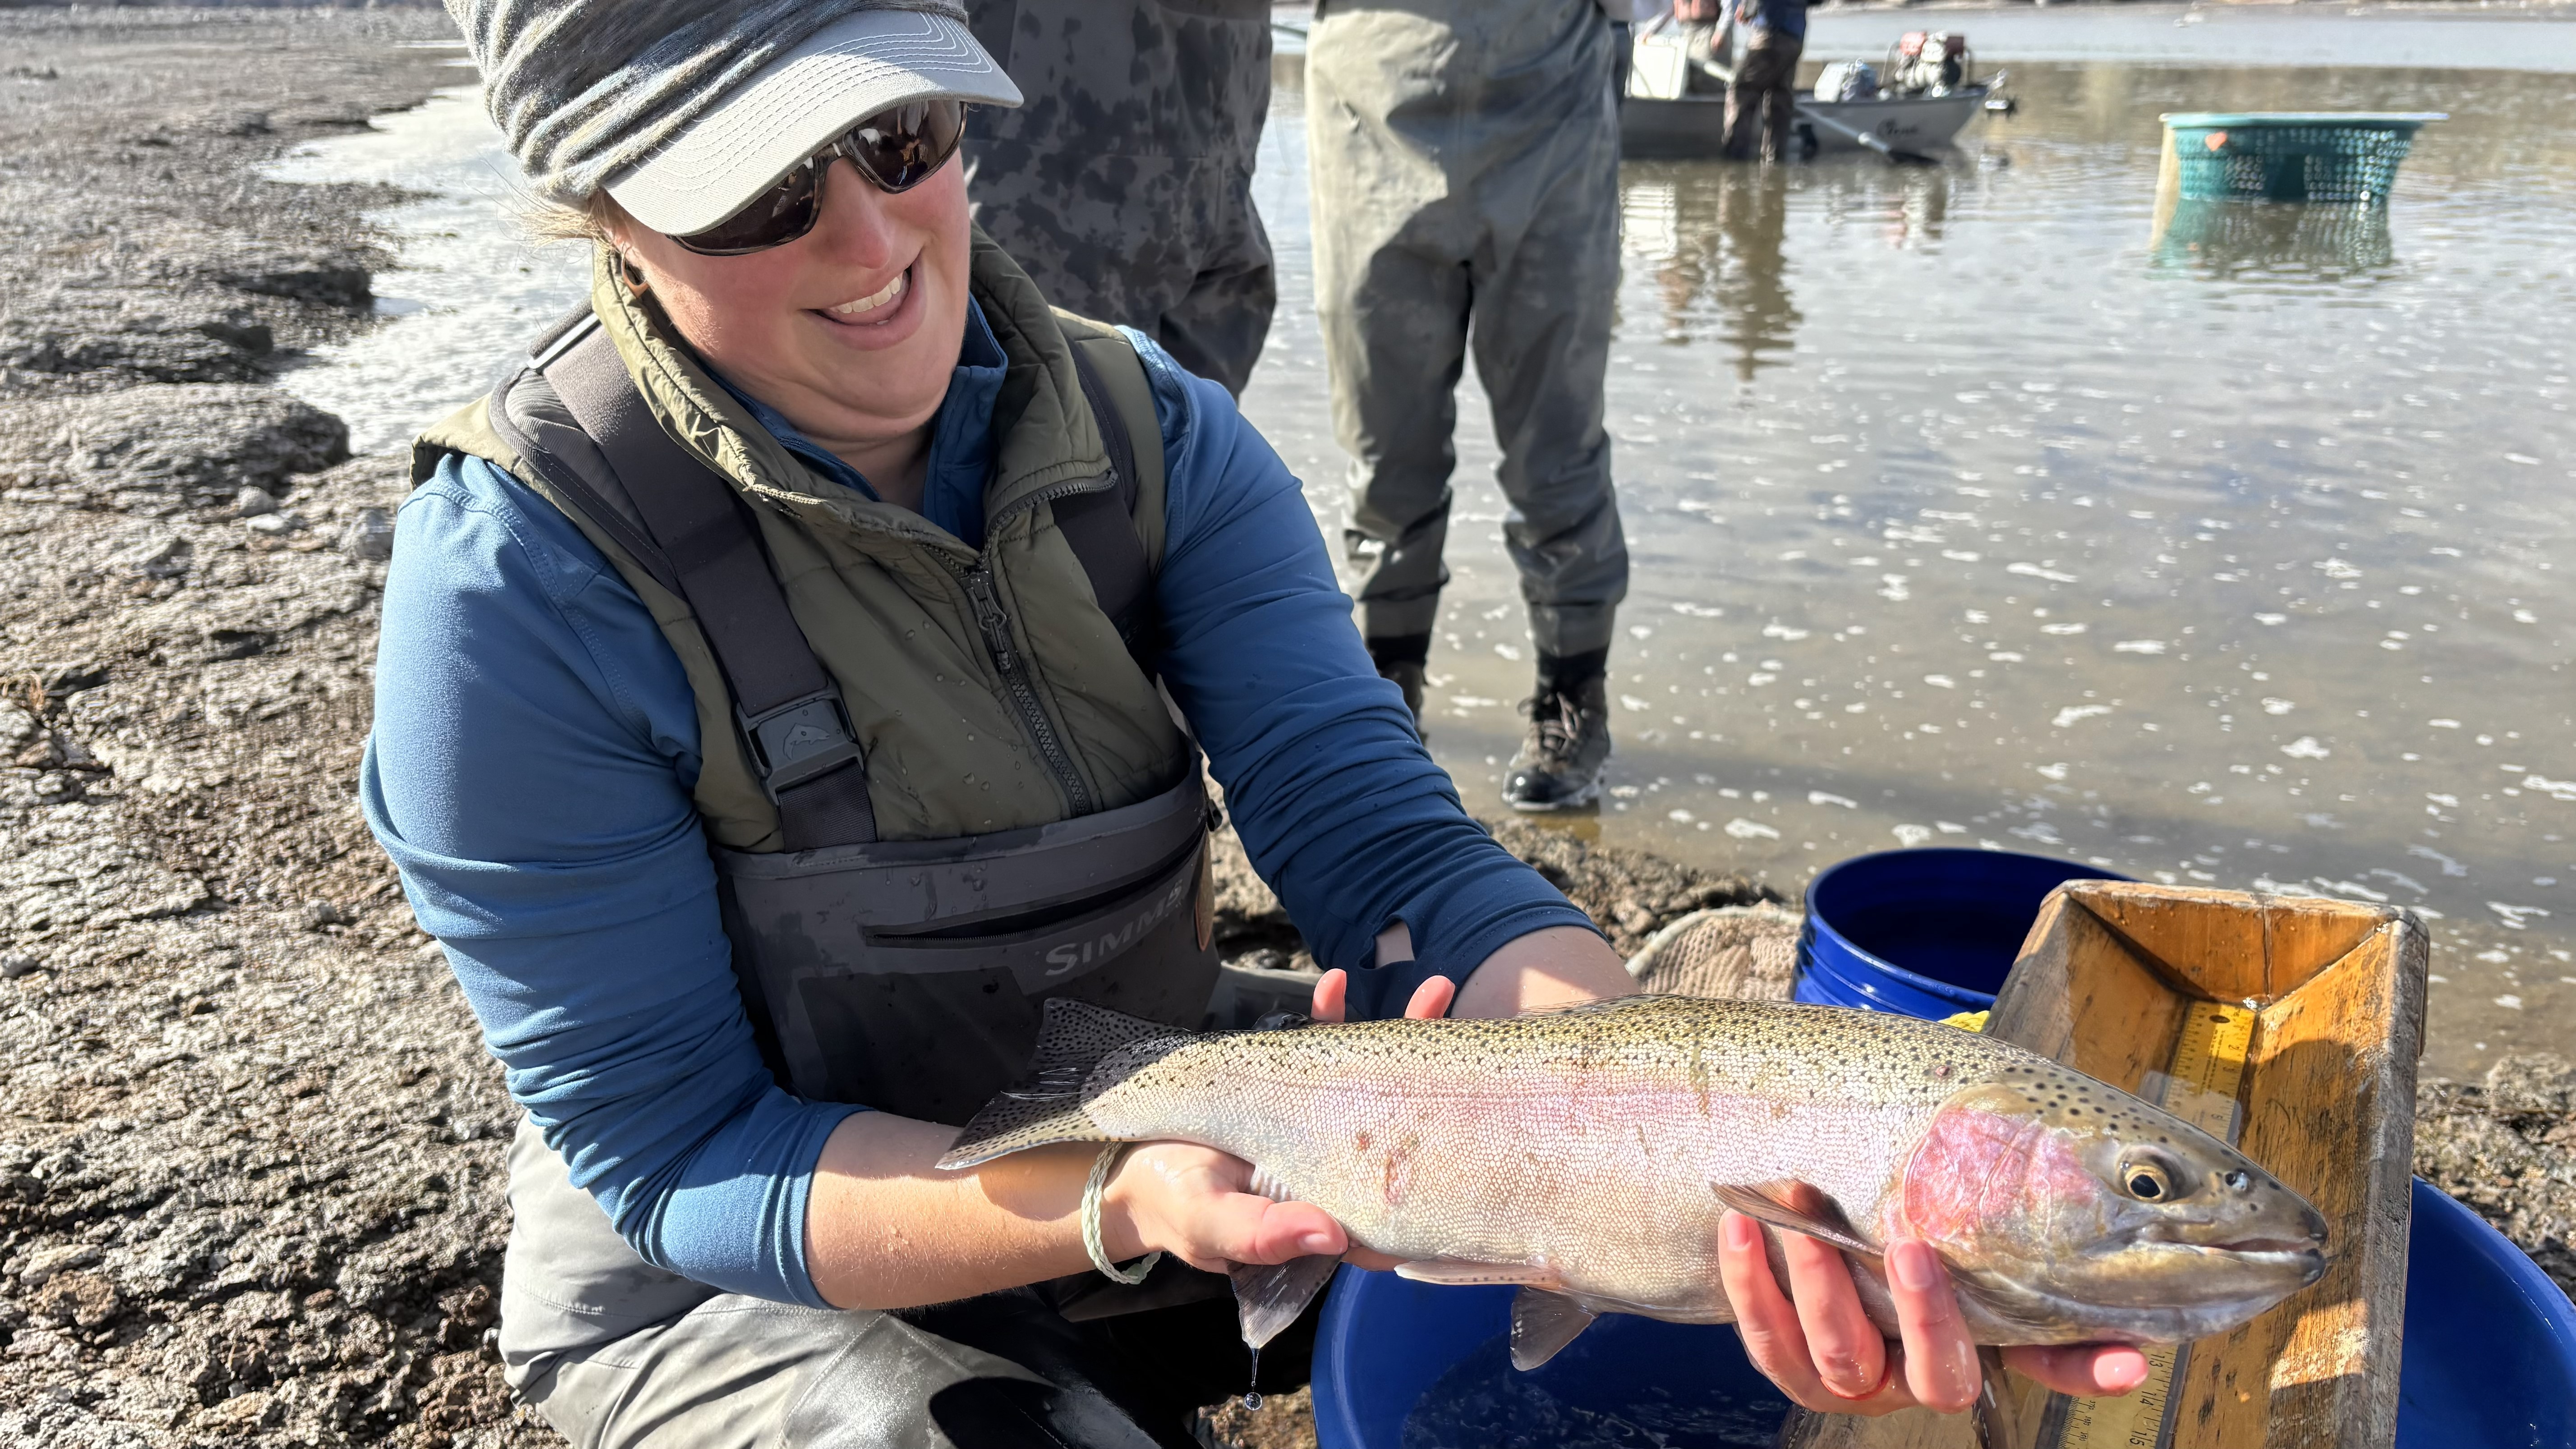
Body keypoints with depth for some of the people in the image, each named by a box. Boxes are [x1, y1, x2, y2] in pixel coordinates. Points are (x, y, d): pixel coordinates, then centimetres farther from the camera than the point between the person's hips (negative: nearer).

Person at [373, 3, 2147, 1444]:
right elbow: (676, 1163, -20)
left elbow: (1378, 845, -21)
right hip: (746, 1290, -2)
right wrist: (1119, 1205, -37)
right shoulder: (527, 578, -23)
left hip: (1155, 1149, 3)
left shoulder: (1147, 433, -11)